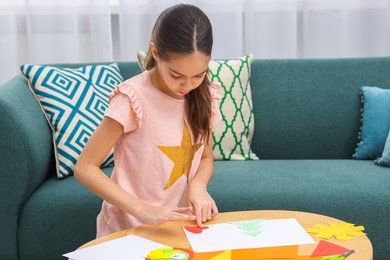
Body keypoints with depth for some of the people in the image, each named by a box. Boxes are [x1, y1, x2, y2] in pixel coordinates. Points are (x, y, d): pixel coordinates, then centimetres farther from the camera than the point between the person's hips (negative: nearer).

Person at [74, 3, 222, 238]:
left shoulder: (204, 96, -2)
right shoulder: (133, 99, -17)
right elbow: (85, 168, -15)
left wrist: (198, 185, -11)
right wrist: (143, 210, -25)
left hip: (180, 226, 3)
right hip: (130, 230, -3)